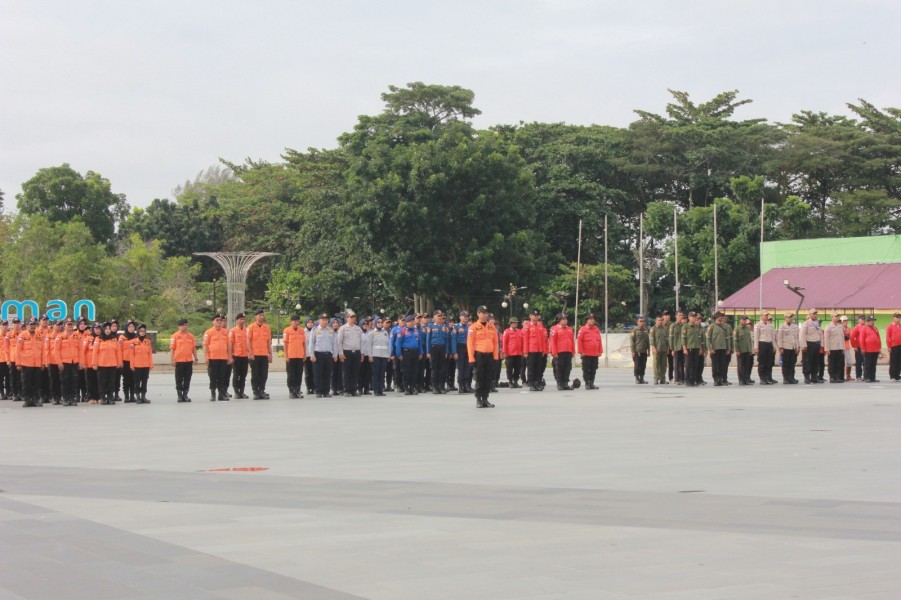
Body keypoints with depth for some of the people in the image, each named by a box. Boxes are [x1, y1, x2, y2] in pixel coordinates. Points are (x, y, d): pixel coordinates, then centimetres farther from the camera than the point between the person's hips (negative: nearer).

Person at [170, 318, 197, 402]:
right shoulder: (175, 336, -1)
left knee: (187, 379, 6)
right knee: (179, 379, 2)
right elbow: (172, 348, -3)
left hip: (189, 361, 3)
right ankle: (179, 395, 8)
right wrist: (172, 359, -11)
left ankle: (185, 395, 13)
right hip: (179, 361, -3)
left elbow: (194, 348, 15)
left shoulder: (190, 336, 10)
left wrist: (195, 358, 10)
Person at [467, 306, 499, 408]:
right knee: (479, 378, -1)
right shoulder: (473, 327, -4)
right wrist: (471, 359, -11)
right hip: (479, 356, -4)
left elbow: (495, 342, 13)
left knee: (488, 379, 5)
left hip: (490, 355, 4)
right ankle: (478, 400, 6)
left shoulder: (492, 327, 10)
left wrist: (495, 356, 7)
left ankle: (485, 399, 12)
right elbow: (470, 343, -6)